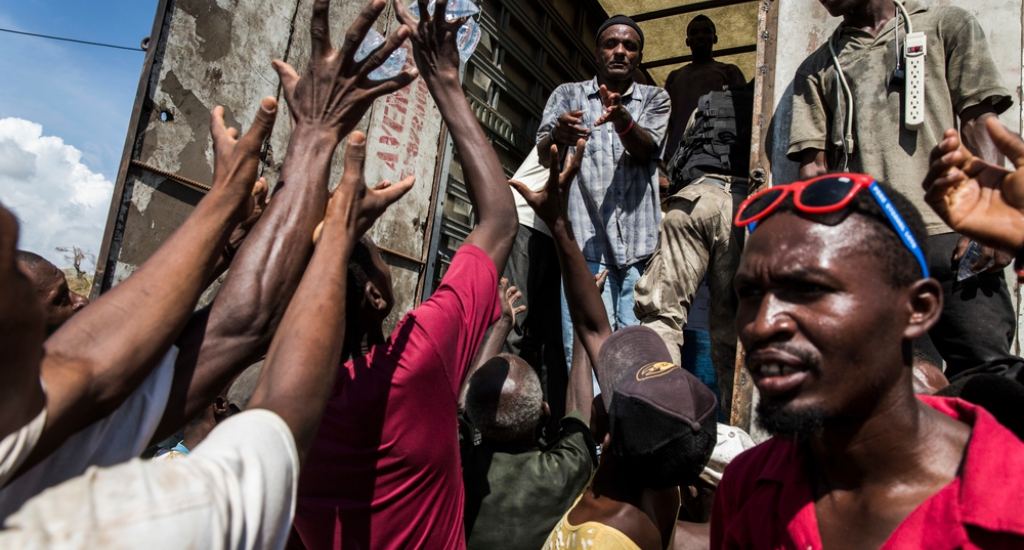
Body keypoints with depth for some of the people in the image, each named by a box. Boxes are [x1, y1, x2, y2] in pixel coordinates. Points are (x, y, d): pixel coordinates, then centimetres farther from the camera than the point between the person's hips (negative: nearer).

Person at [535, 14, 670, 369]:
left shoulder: (655, 99, 19)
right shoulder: (568, 94, 17)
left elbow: (646, 148, -2)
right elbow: (543, 155, 2)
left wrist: (622, 120, -25)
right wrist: (557, 135, -23)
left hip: (641, 245, 1)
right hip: (586, 240, -1)